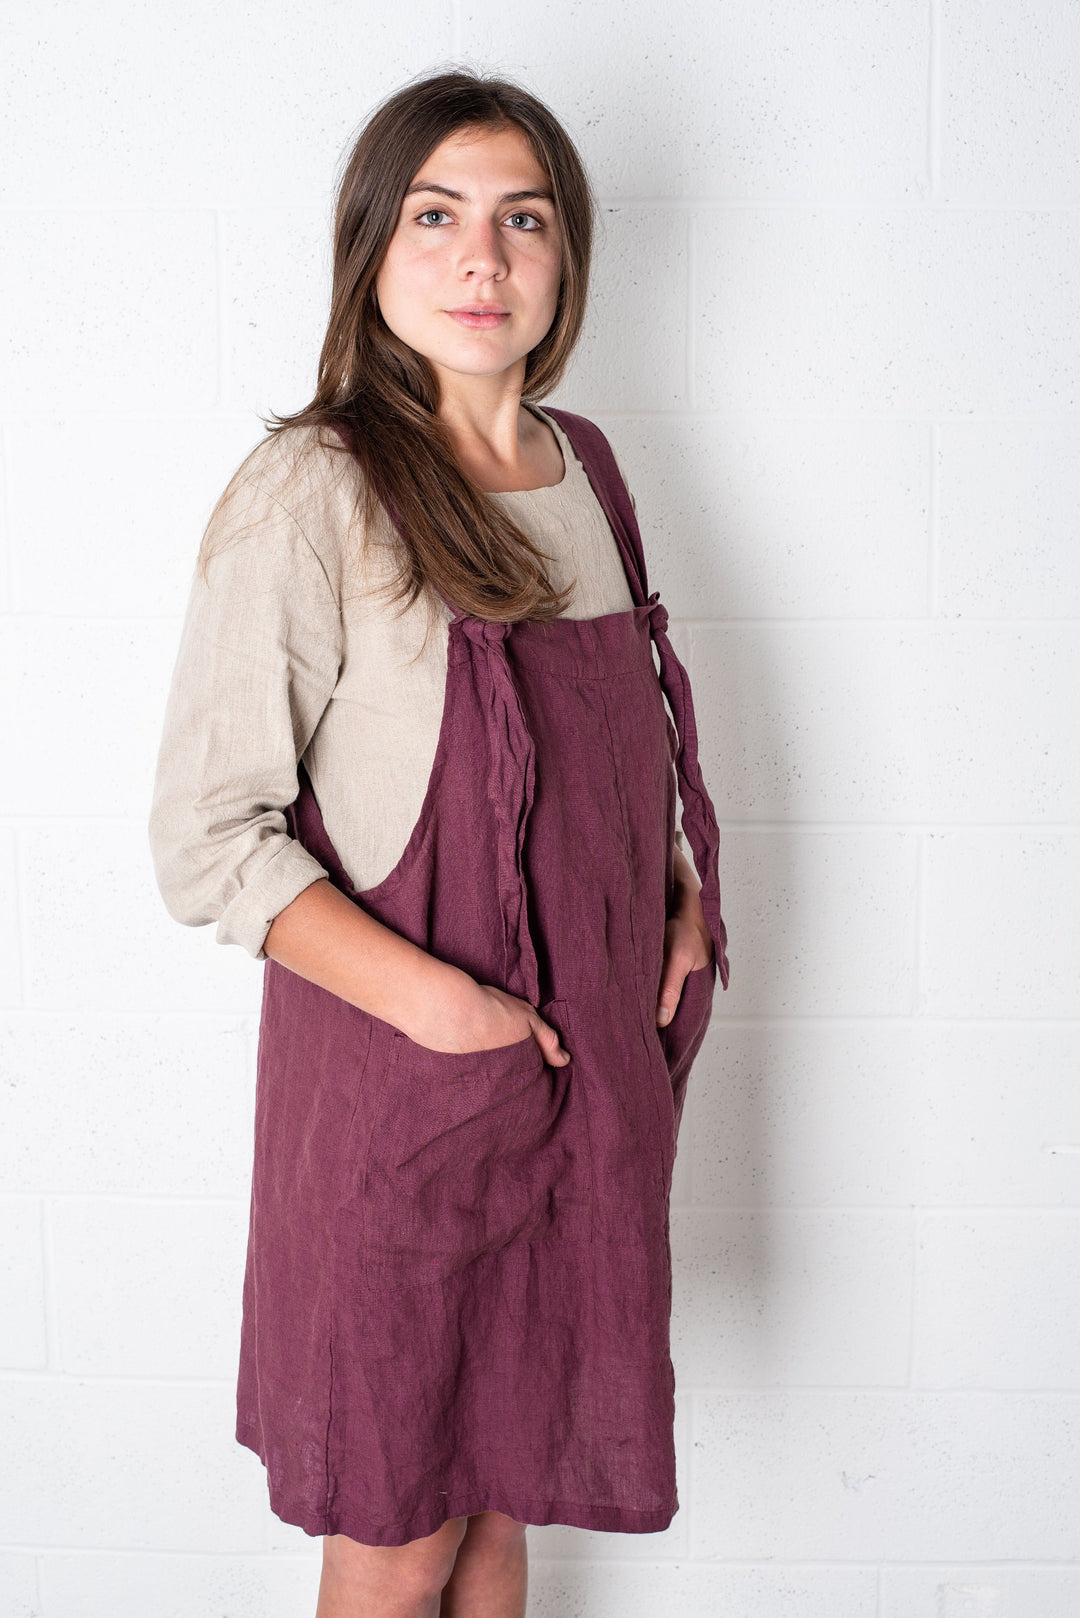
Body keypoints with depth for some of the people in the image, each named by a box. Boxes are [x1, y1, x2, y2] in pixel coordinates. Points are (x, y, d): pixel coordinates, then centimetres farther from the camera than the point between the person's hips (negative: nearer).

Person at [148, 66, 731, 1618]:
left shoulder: (583, 468, 7)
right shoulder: (309, 495, -14)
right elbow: (206, 838, -15)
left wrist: (684, 898, 3)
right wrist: (439, 1005, -23)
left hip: (591, 1063, 6)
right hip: (399, 1080, -5)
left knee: (502, 1490, 19)